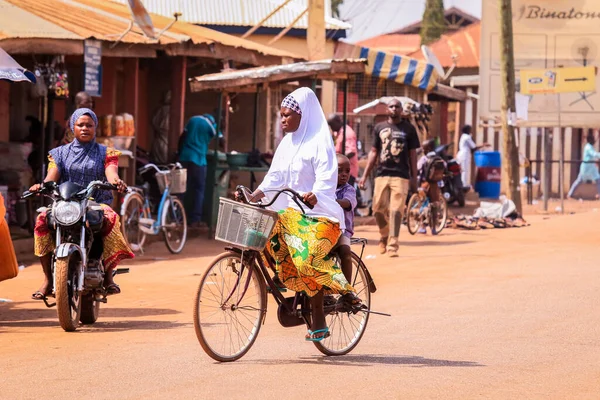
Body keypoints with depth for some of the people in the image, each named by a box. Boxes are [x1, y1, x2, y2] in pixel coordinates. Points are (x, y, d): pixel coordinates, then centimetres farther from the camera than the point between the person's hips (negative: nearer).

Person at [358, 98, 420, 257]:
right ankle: (384, 237, 27)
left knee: (396, 211, -10)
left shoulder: (409, 129, 6)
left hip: (401, 176, -2)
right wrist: (365, 175, 7)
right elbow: (374, 152, 13)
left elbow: (412, 154, 8)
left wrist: (414, 178, 2)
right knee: (379, 210, 2)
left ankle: (392, 246, -11)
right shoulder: (379, 128, 11)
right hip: (381, 174, 2)